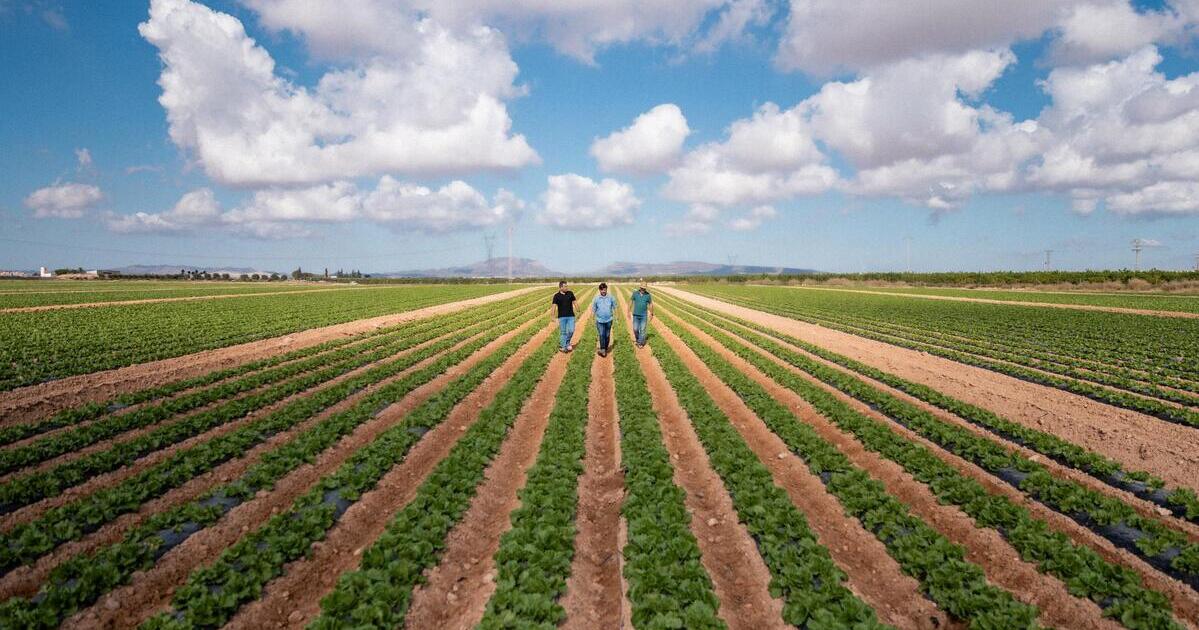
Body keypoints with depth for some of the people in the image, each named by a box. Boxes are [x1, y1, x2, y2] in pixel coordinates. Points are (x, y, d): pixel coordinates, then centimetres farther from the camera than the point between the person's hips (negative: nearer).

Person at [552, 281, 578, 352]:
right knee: (563, 332, 3)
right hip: (562, 317, -1)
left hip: (571, 316, 1)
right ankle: (564, 346, 13)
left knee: (571, 330, -5)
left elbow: (574, 302, 8)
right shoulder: (556, 296, -4)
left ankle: (567, 342, 20)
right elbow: (554, 306, -6)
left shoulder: (570, 293, 2)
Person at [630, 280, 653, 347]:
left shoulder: (648, 295, -5)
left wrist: (651, 314, 11)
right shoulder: (635, 293, -5)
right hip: (636, 315, 1)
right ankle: (638, 339, 27)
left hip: (643, 315, -1)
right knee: (635, 329, 0)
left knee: (642, 330, -2)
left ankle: (640, 343, 7)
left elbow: (650, 304, 6)